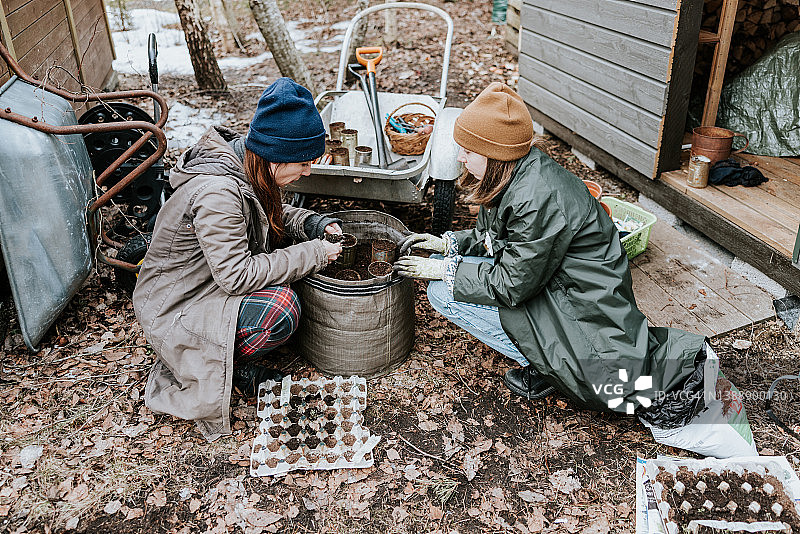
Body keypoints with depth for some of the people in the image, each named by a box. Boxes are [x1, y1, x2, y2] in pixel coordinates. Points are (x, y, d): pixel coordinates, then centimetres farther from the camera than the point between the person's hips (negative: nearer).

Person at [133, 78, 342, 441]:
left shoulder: (240, 162, -5)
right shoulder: (216, 192, -32)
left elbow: (270, 216, 13)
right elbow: (236, 274, -30)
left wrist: (314, 224, -5)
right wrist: (312, 254, -24)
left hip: (206, 281, 10)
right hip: (171, 309, -10)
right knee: (281, 308, -28)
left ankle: (237, 357, 6)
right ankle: (221, 367, 0)